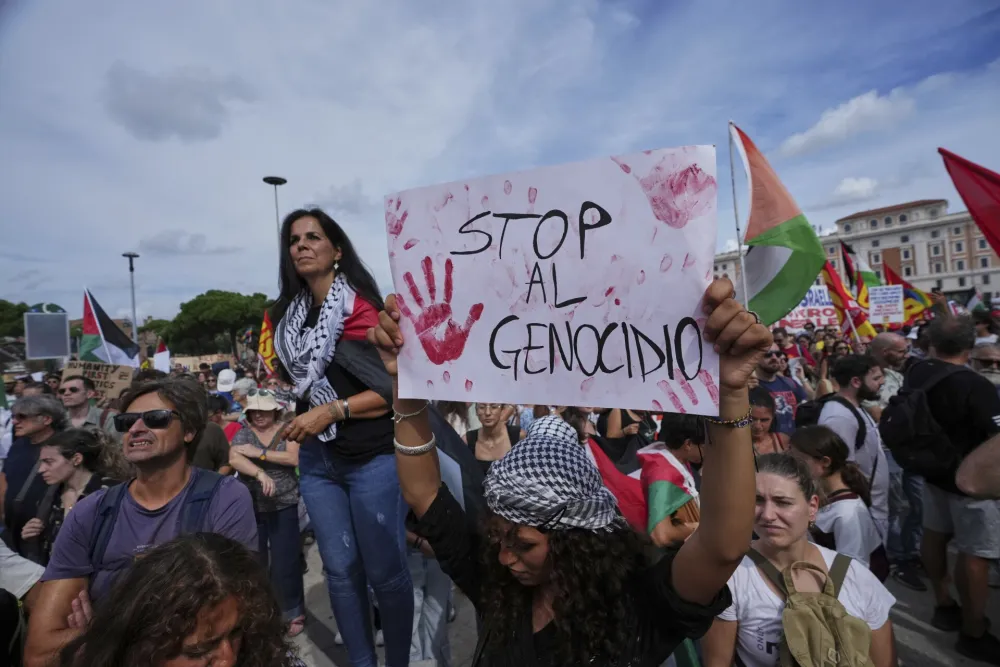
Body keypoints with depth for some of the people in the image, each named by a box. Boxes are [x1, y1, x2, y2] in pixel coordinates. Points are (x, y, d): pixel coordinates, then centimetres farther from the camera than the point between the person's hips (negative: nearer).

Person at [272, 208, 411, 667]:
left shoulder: (360, 307, -11)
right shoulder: (287, 316, 10)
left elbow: (394, 386, -15)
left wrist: (333, 411, -20)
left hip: (372, 457, -6)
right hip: (317, 459, 6)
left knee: (385, 571, 4)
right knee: (340, 569, 13)